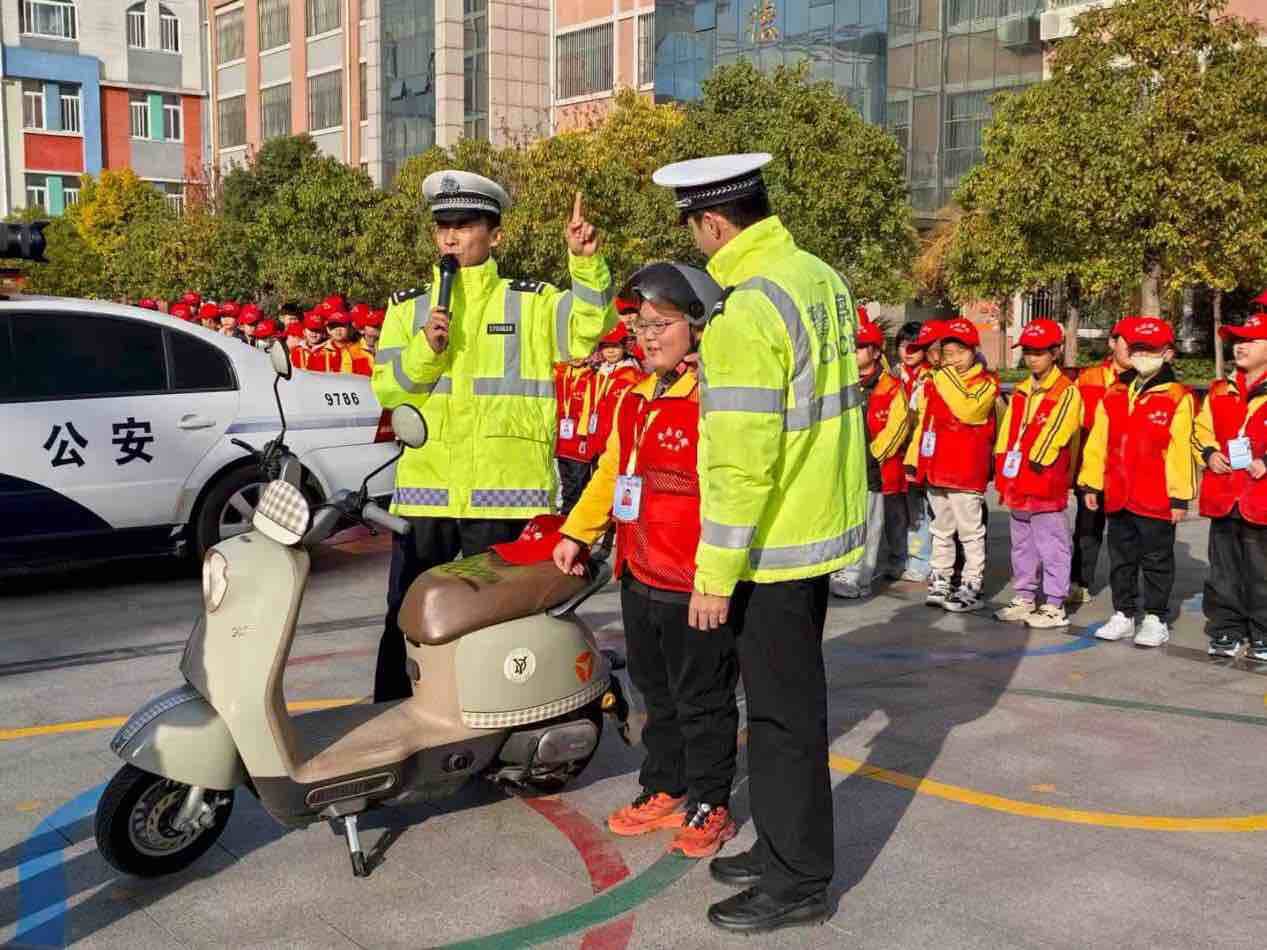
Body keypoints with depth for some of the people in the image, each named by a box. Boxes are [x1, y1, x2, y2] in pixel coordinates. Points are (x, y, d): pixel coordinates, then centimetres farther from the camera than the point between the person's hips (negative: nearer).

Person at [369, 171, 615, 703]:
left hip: (505, 493, -2)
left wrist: (586, 262, -26)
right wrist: (425, 349, -14)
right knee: (406, 621, 9)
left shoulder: (531, 303, 5)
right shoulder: (409, 308, 13)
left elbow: (590, 326, -12)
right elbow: (385, 390, 3)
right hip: (425, 490, 2)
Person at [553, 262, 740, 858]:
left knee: (701, 699, 6)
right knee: (657, 694, 20)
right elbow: (610, 471, 22)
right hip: (641, 578, 8)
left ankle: (709, 804, 22)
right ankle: (663, 791, 35)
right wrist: (576, 533, 20)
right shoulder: (634, 399, 13)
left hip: (695, 584, -8)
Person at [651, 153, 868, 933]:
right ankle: (787, 847, 33)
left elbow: (741, 461, -23)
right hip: (821, 523, 9)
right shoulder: (820, 276, 7)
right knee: (792, 698, 19)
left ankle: (799, 882, 15)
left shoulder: (747, 308, -21)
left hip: (775, 541, -9)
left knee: (782, 711, 2)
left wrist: (716, 573, -18)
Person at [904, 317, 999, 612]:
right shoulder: (933, 383, 12)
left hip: (967, 472, -6)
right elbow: (922, 424, 16)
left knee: (970, 531, 1)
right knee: (941, 530, 15)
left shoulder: (985, 383, -6)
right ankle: (940, 581, 24)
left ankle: (971, 586, 7)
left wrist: (947, 377, -21)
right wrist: (914, 460, 14)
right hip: (936, 469, 6)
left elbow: (967, 410, -27)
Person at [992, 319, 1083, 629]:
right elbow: (1006, 434, 12)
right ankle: (1024, 599, 27)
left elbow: (1053, 436, -16)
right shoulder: (1020, 392, 13)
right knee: (1022, 546, 16)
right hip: (1017, 484, 8)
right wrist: (1002, 473, 7)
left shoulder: (1067, 392, -9)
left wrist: (1035, 463, -15)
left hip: (1047, 487, -8)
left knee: (1052, 547, 0)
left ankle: (1054, 606, 7)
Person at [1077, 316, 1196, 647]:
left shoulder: (1177, 398, -8)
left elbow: (1180, 450, -11)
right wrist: (1090, 483, 7)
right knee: (1121, 558, 15)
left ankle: (1155, 619, 17)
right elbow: (1097, 443, 9)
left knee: (1156, 560, 7)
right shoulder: (1114, 396, 7)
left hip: (1157, 500, -5)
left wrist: (1179, 496, -12)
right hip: (1118, 496, 5)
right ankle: (1123, 614, 27)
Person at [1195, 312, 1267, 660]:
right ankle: (1226, 631, 21)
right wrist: (1209, 453, 2)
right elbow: (1202, 428, 20)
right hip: (1223, 494, 5)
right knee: (1224, 571, 11)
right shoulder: (1220, 390, 11)